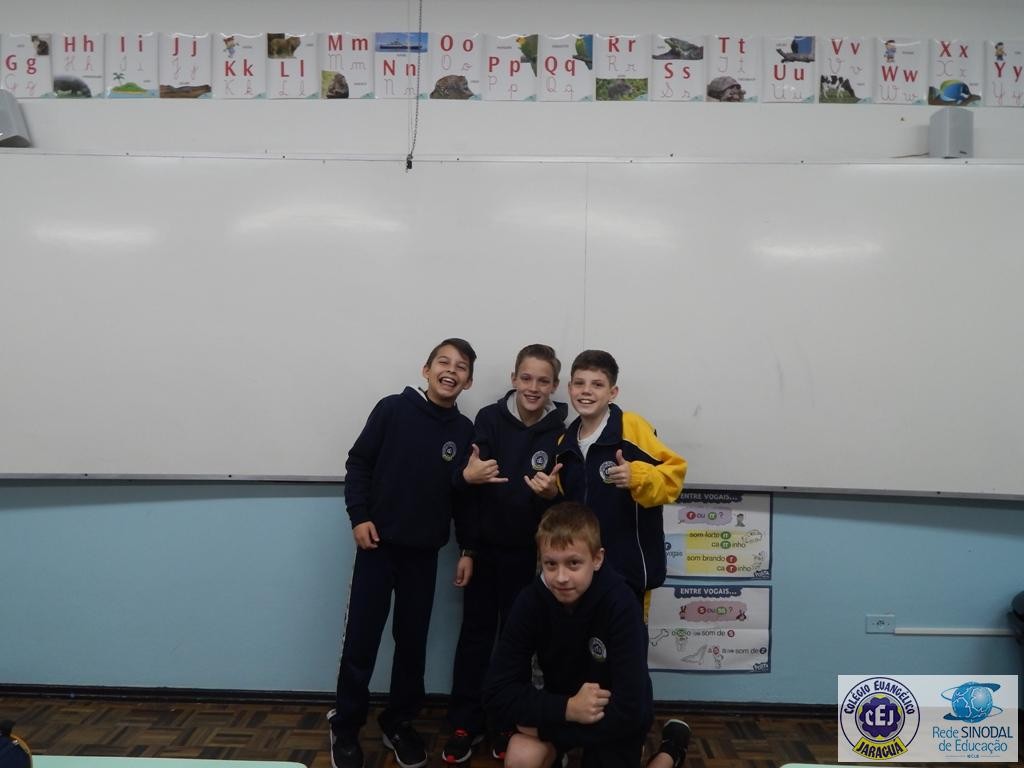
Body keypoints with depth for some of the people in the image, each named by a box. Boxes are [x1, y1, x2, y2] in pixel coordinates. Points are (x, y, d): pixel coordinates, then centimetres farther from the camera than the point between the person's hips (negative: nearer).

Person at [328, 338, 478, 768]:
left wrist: (467, 549, 4)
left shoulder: (465, 432, 2)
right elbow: (358, 463, -3)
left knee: (412, 641, 10)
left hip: (424, 552, 3)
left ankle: (398, 724, 27)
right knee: (361, 639, 1)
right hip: (378, 544, -2)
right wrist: (359, 516, -11)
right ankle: (345, 728, 19)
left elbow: (465, 496, 6)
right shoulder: (393, 409, -6)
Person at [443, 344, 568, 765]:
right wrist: (466, 475, -24)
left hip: (528, 551, 0)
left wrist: (551, 493, -27)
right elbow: (465, 476, -2)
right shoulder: (489, 418, -9)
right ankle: (465, 723, 21)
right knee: (475, 631, 8)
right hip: (483, 544, 1)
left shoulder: (561, 432, -11)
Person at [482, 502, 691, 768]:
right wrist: (566, 708, -32)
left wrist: (541, 724, -24)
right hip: (561, 710, 2)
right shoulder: (531, 600, -21)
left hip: (616, 720, -2)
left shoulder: (620, 604, -30)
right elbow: (497, 692, -19)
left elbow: (629, 710, -29)